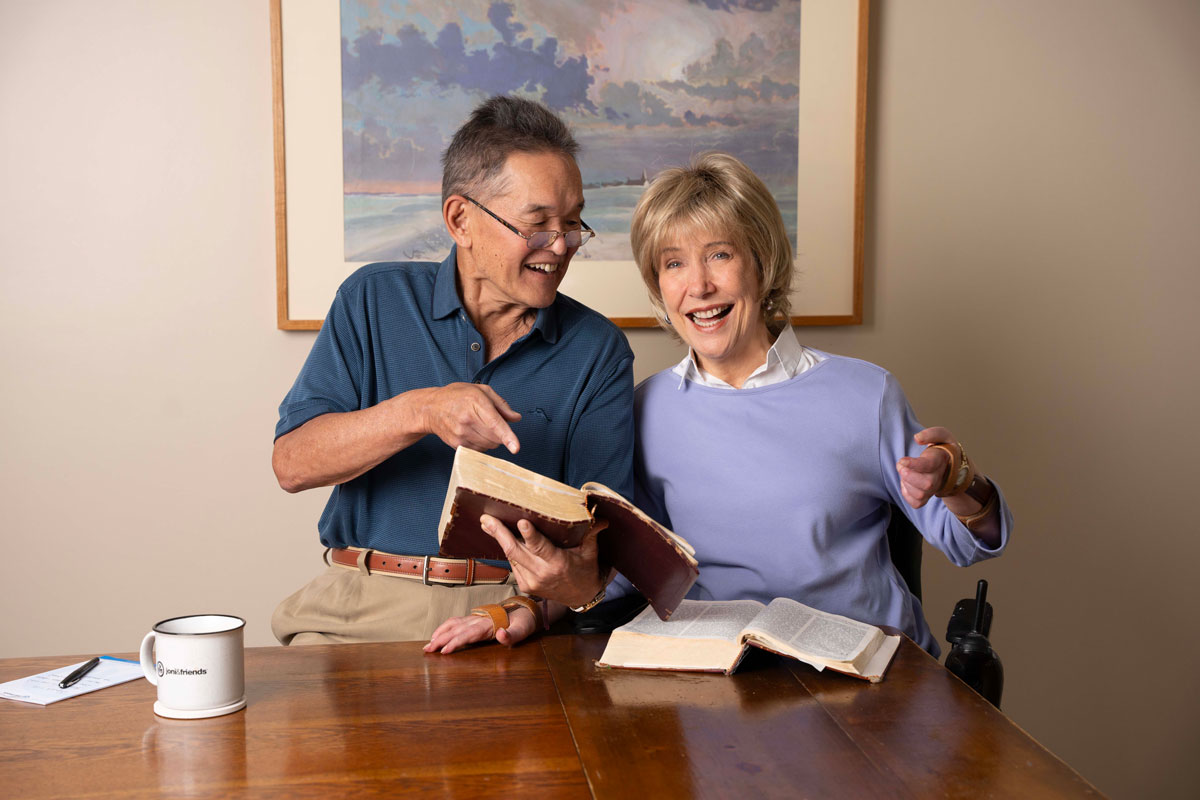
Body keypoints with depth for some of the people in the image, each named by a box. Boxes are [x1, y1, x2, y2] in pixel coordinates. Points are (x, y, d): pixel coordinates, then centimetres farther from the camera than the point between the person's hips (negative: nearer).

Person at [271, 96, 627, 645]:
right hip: (365, 605, 0)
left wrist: (576, 580, -24)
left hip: (514, 616, 1)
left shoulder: (599, 352, 6)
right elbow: (292, 463, -3)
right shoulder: (374, 300, 6)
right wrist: (421, 412, -19)